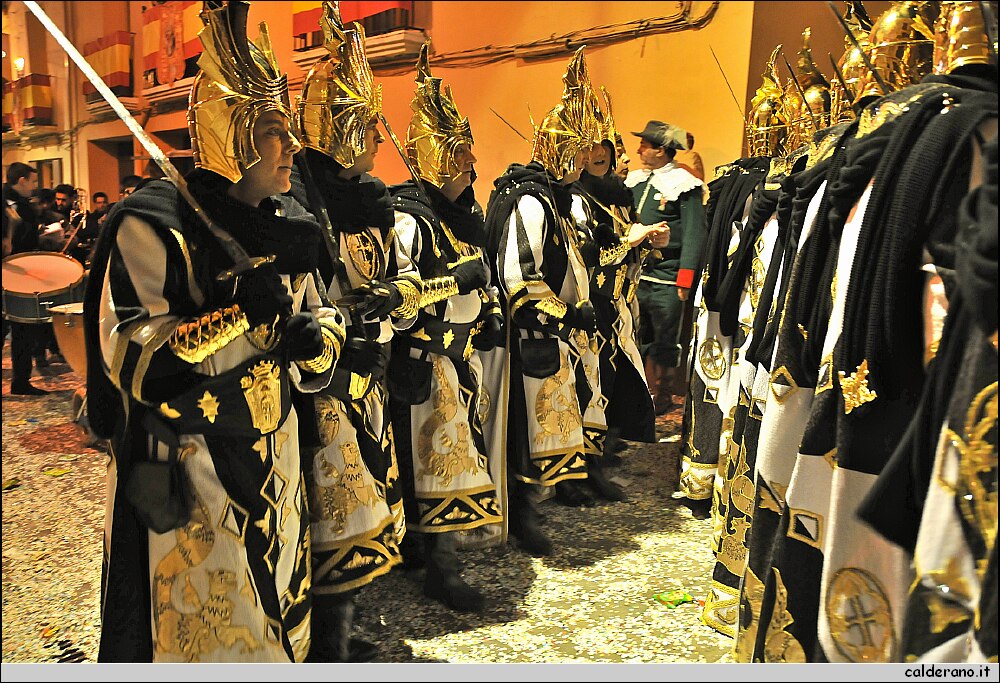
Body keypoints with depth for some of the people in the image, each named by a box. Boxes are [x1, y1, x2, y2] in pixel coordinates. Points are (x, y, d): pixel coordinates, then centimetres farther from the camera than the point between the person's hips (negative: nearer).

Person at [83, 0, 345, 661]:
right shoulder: (154, 225, -14)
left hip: (275, 461, 6)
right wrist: (239, 316, -28)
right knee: (205, 635, 9)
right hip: (186, 476, -6)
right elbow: (132, 363, -19)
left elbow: (322, 316, 9)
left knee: (275, 618, 21)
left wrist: (314, 340, -14)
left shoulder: (287, 223, 5)